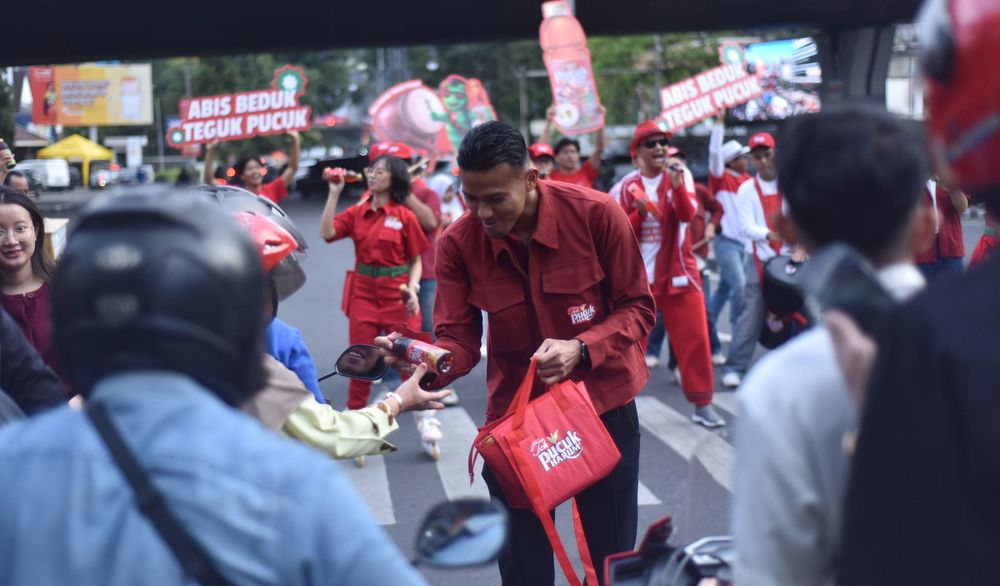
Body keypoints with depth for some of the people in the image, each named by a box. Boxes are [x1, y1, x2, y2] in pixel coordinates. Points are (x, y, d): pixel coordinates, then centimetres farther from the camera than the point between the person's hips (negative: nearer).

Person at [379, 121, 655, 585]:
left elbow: (638, 307, -11)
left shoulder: (597, 214, -18)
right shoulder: (458, 243, -13)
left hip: (602, 401, -1)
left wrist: (581, 349, -28)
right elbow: (459, 340, -13)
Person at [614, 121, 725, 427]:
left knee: (693, 337, -2)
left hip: (678, 273, -1)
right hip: (638, 275, 1)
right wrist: (639, 213, -17)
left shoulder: (681, 176, -1)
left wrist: (676, 185, -34)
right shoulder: (628, 186, 2)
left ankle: (702, 404, 6)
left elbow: (688, 214, -17)